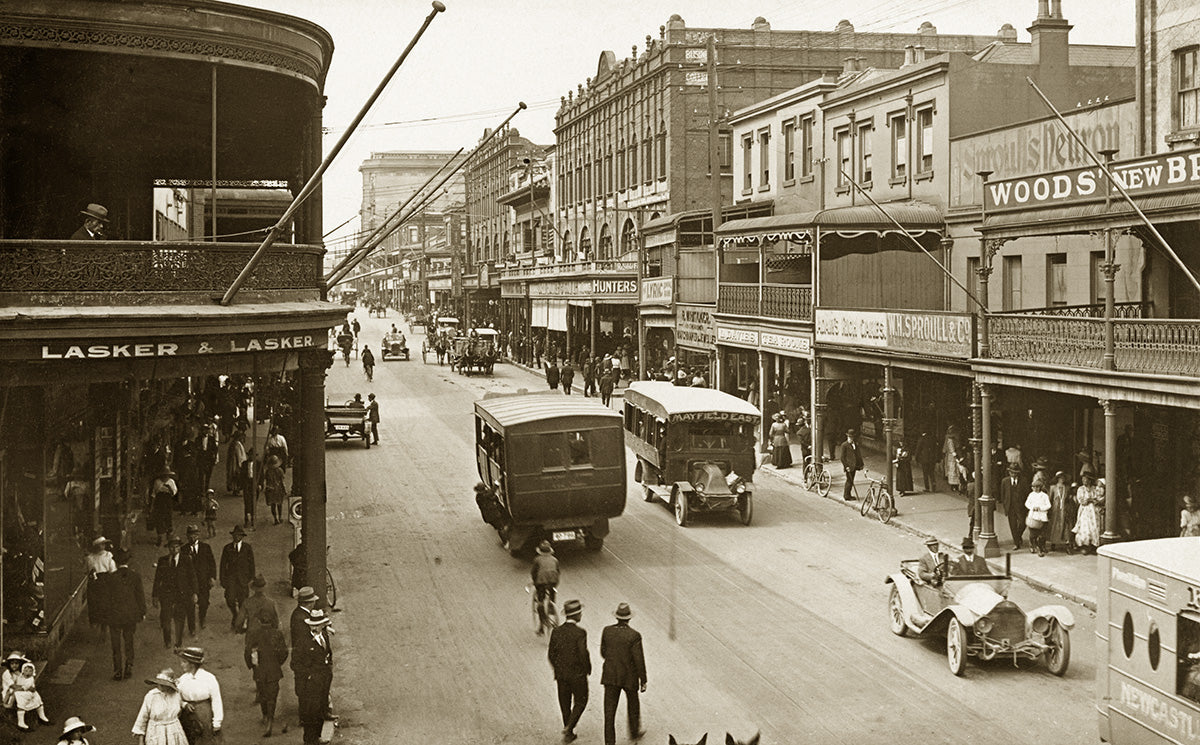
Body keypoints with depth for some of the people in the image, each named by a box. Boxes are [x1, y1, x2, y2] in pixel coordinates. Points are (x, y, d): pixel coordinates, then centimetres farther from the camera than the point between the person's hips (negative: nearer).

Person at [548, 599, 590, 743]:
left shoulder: (556, 631, -5)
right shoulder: (580, 632, -19)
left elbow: (551, 654, -1)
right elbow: (583, 655, -20)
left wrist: (557, 669, 15)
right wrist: (588, 669, -1)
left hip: (561, 675, 4)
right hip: (578, 674, -4)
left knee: (565, 704, 17)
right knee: (580, 702, 14)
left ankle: (569, 734, 26)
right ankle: (568, 728, 0)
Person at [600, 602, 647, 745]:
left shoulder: (607, 631, -7)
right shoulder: (634, 636, -19)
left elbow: (603, 652, 6)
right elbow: (639, 660, -17)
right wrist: (643, 681, -7)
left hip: (610, 676, 2)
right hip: (629, 677, -2)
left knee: (609, 708, 6)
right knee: (633, 703, 24)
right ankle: (634, 732, 42)